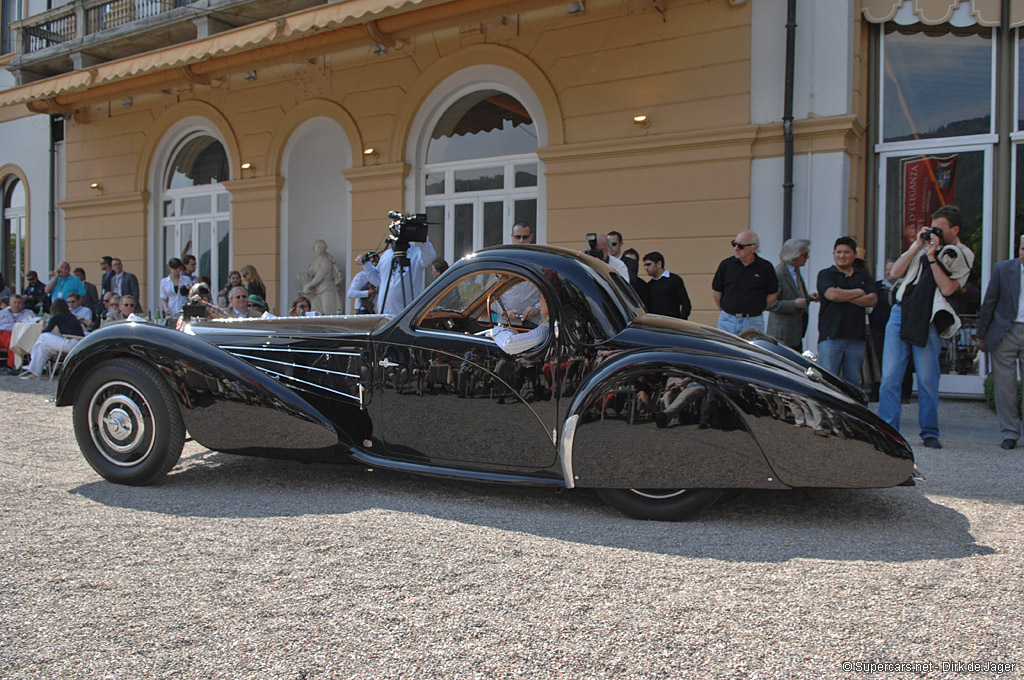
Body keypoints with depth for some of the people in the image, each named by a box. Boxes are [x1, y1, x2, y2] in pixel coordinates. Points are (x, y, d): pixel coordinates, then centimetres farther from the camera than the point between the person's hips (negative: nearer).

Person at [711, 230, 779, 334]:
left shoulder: (765, 267, -1)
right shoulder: (726, 264, 0)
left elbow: (772, 296, 7)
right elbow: (716, 293, 9)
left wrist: (754, 311, 8)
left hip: (753, 322, -1)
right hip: (727, 322, 1)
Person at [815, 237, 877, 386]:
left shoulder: (864, 277, 18)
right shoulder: (825, 274, 7)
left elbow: (872, 300, 2)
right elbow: (832, 294, -12)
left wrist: (844, 296, -6)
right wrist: (858, 292, 1)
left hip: (856, 337, 4)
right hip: (830, 336, -4)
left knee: (853, 382, 5)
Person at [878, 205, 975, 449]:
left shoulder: (963, 256, 4)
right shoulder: (923, 244, 13)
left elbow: (947, 288, -10)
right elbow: (895, 272, 5)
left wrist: (932, 256, -9)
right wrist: (917, 247, -1)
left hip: (928, 323, -3)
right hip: (901, 313, 3)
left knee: (928, 380, 0)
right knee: (890, 376, -3)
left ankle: (930, 433, 14)